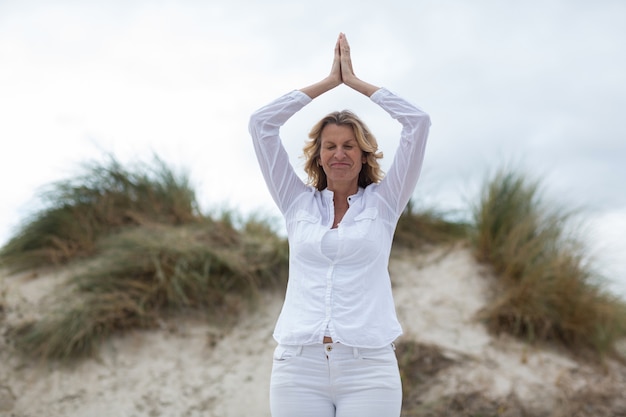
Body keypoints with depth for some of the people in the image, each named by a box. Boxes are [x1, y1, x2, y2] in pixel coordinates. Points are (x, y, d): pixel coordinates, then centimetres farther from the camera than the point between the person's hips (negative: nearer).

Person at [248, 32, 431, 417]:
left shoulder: (383, 202, 9)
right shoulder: (298, 203, 13)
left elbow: (418, 123, 3)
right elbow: (261, 124, 10)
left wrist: (355, 81, 11)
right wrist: (329, 81, 14)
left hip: (369, 368, -1)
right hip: (298, 363, 1)